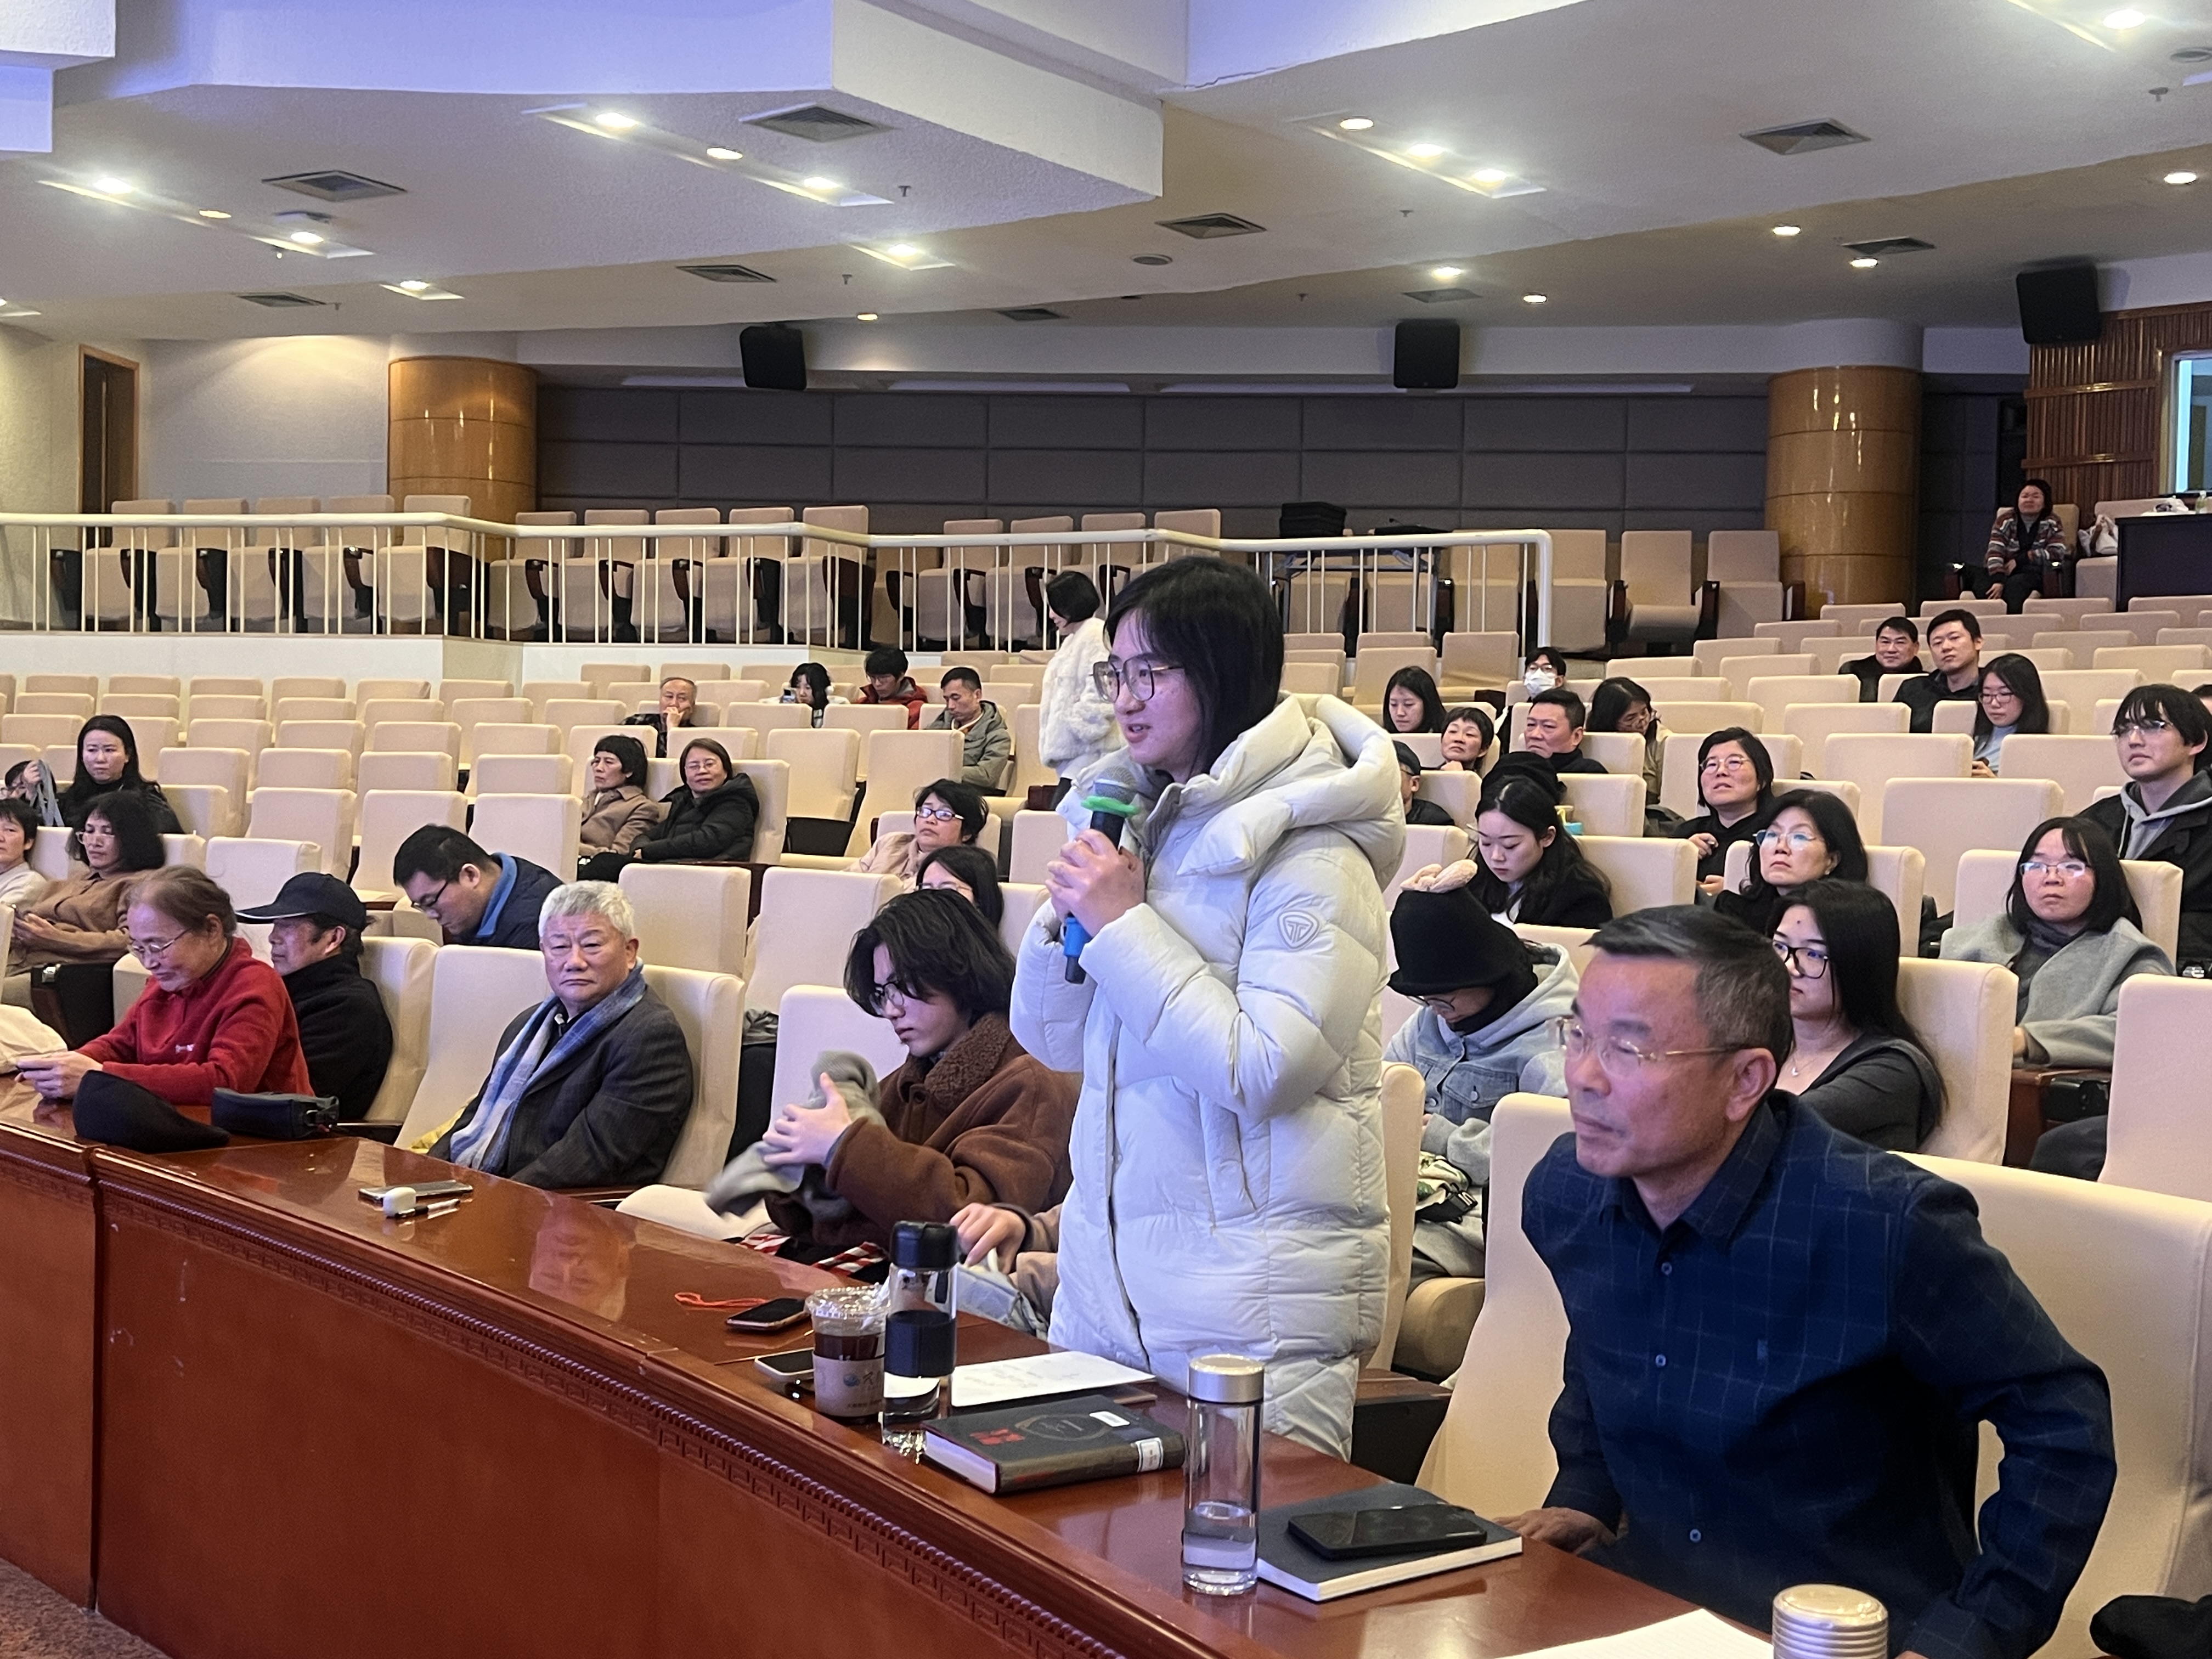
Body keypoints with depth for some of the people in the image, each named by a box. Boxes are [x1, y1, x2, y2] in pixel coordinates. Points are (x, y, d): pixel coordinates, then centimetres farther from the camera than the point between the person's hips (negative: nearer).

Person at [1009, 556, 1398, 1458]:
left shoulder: (1312, 855, -12)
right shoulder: (1140, 823, 10)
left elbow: (1262, 1072, -22)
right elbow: (1053, 1039, 13)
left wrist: (1125, 926, -18)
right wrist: (1066, 918, -6)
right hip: (1109, 1272, 8)